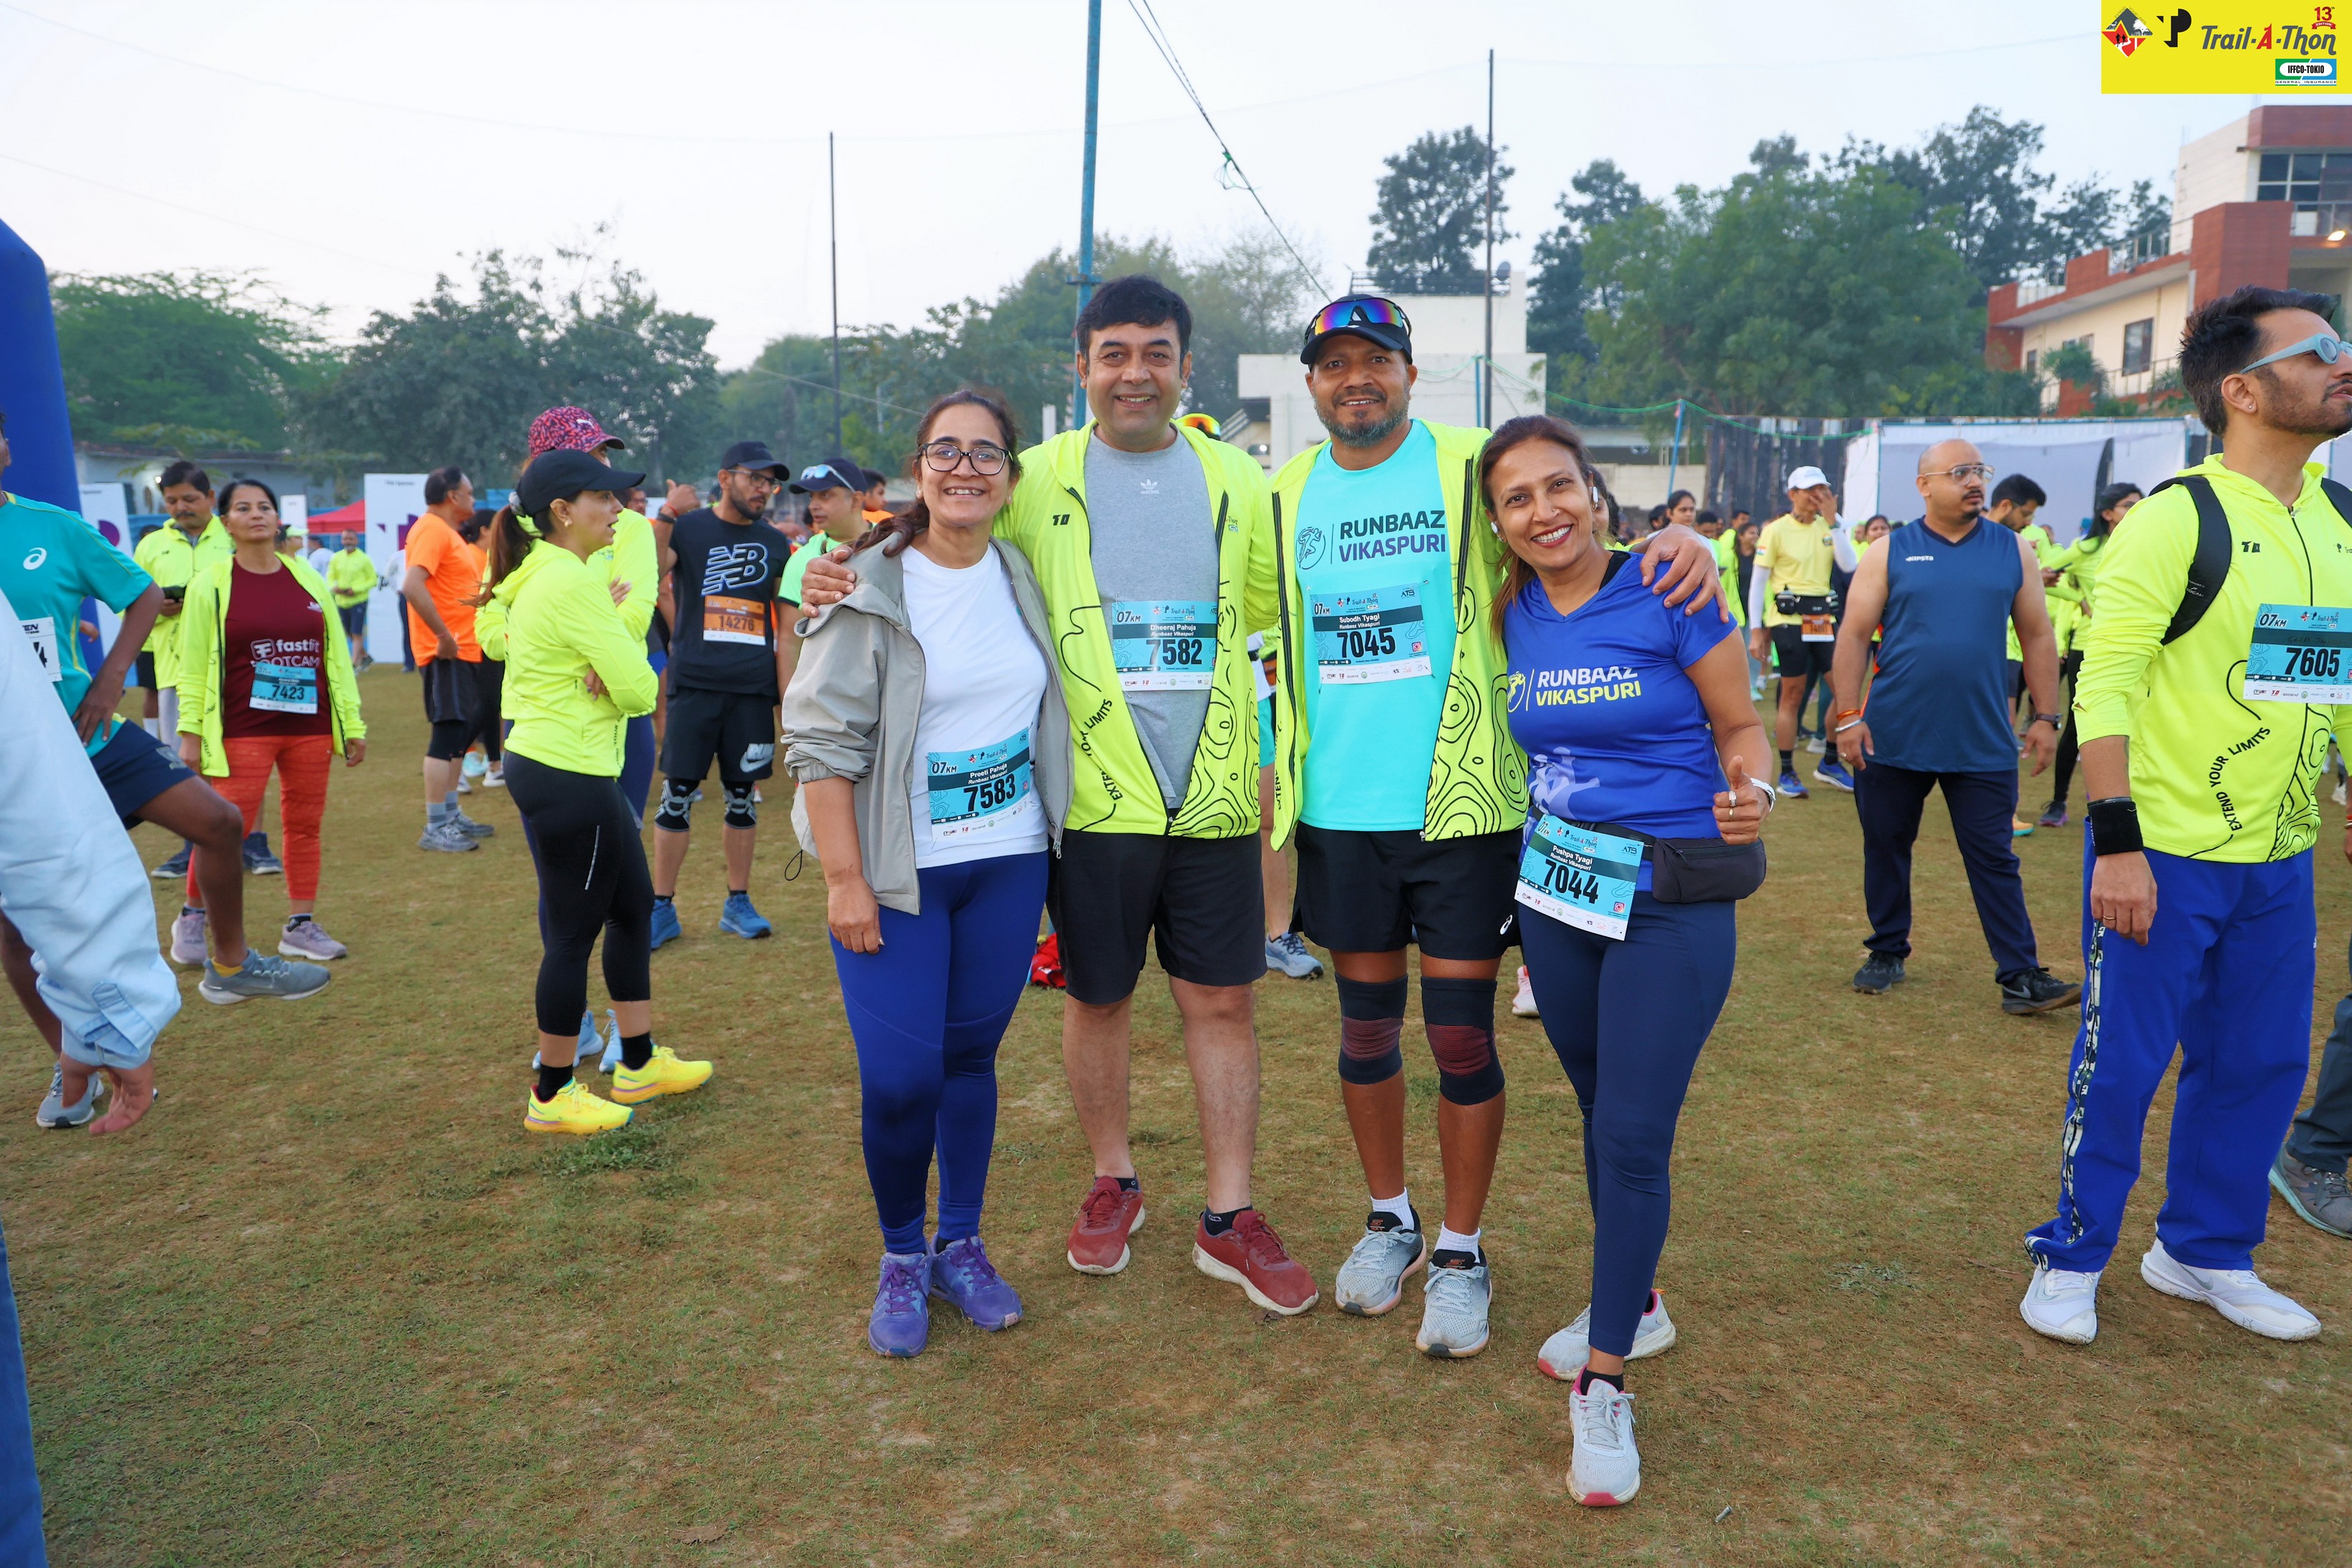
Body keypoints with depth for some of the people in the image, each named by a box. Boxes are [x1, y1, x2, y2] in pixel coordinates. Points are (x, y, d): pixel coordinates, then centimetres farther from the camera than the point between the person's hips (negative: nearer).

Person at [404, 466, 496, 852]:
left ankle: (451, 816, 26)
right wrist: (444, 636, -26)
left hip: (463, 651, 11)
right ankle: (435, 829, -6)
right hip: (447, 654, -11)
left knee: (465, 730, 17)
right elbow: (412, 586, -27)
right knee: (449, 733, -10)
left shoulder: (447, 531, 18)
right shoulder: (431, 530, -14)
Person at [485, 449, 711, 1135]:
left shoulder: (542, 576, 13)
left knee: (634, 908, 18)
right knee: (573, 933, 1)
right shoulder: (572, 583, -18)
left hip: (541, 764, 10)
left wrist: (609, 667, -9)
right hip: (569, 777, -10)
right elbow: (638, 690, -19)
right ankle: (551, 1096, 16)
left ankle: (639, 1065, 29)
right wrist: (623, 660, 2)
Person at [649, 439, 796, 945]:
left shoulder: (776, 546, 12)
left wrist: (788, 696, 7)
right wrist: (666, 517, -25)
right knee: (678, 794, -1)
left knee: (743, 795, 7)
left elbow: (783, 631, 13)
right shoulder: (687, 529, 4)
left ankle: (738, 903, 19)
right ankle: (662, 908, 9)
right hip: (695, 684, -2)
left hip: (753, 689, 3)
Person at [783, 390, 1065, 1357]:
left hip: (1009, 865, 4)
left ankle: (961, 1247, 29)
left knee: (971, 1057, 12)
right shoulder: (870, 587, -9)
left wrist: (1051, 834, 13)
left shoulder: (1023, 578, 6)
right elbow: (821, 737, -11)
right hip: (897, 874, -4)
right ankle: (901, 1258, 19)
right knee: (899, 1077, -6)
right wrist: (844, 878, -15)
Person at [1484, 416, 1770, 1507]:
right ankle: (1633, 1305, 39)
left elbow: (1740, 728, -6)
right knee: (1601, 1117, 18)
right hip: (1556, 893, 5)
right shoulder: (1512, 617, 2)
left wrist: (1749, 792, -25)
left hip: (1672, 905, -5)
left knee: (1634, 1137, -4)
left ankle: (1604, 1385, 10)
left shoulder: (1671, 594, -11)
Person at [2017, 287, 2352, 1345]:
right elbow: (2104, 685, -16)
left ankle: (2204, 1252, 34)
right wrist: (2117, 844, -21)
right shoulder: (2178, 518, -13)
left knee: (2261, 1063, 15)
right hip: (2165, 854, -7)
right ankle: (2072, 1259, 21)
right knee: (2123, 1061, 3)